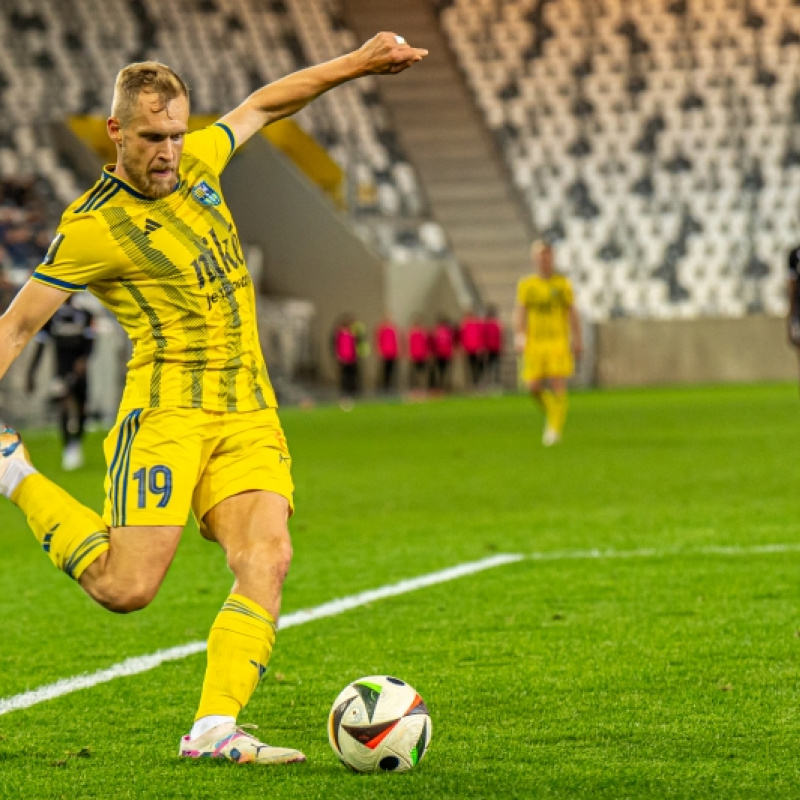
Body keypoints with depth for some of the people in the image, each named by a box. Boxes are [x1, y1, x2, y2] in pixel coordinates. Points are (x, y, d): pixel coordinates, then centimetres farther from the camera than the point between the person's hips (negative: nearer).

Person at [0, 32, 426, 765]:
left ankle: (215, 729, -20)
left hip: (250, 415, 6)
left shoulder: (196, 162, 10)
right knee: (127, 588, -13)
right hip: (168, 409, -5)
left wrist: (355, 64, 25)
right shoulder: (93, 228, -7)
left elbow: (264, 105, 26)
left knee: (267, 557, -17)